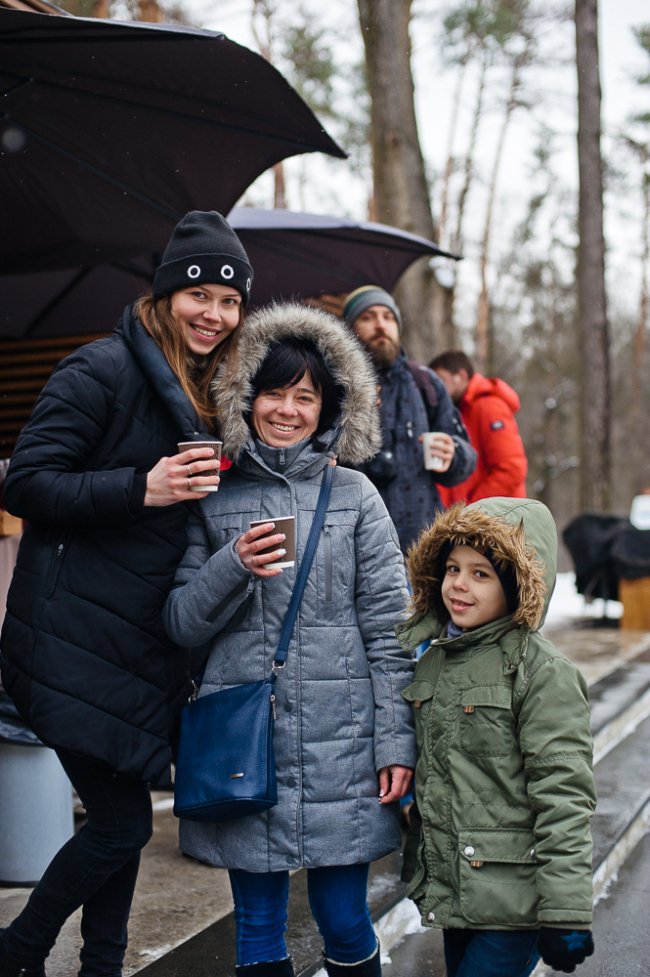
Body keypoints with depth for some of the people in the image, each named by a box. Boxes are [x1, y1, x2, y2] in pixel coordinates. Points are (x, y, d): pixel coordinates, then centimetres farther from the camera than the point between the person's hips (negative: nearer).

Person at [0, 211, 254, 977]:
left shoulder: (207, 395, 15)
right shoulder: (102, 371, -10)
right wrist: (143, 488, -23)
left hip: (148, 645, 8)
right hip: (80, 643, -8)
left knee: (122, 817, 12)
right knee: (123, 822, -4)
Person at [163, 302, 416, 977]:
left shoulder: (354, 496, 4)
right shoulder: (215, 499, 6)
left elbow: (388, 626, 2)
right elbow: (181, 624, 5)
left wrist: (396, 743, -4)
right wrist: (234, 567, -13)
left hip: (340, 744, -1)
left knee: (343, 922, 6)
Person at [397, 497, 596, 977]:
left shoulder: (543, 671, -13)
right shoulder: (433, 663, 9)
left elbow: (563, 797, -17)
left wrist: (566, 912, -19)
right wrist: (420, 873, 20)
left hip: (514, 901, -7)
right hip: (452, 894, 7)